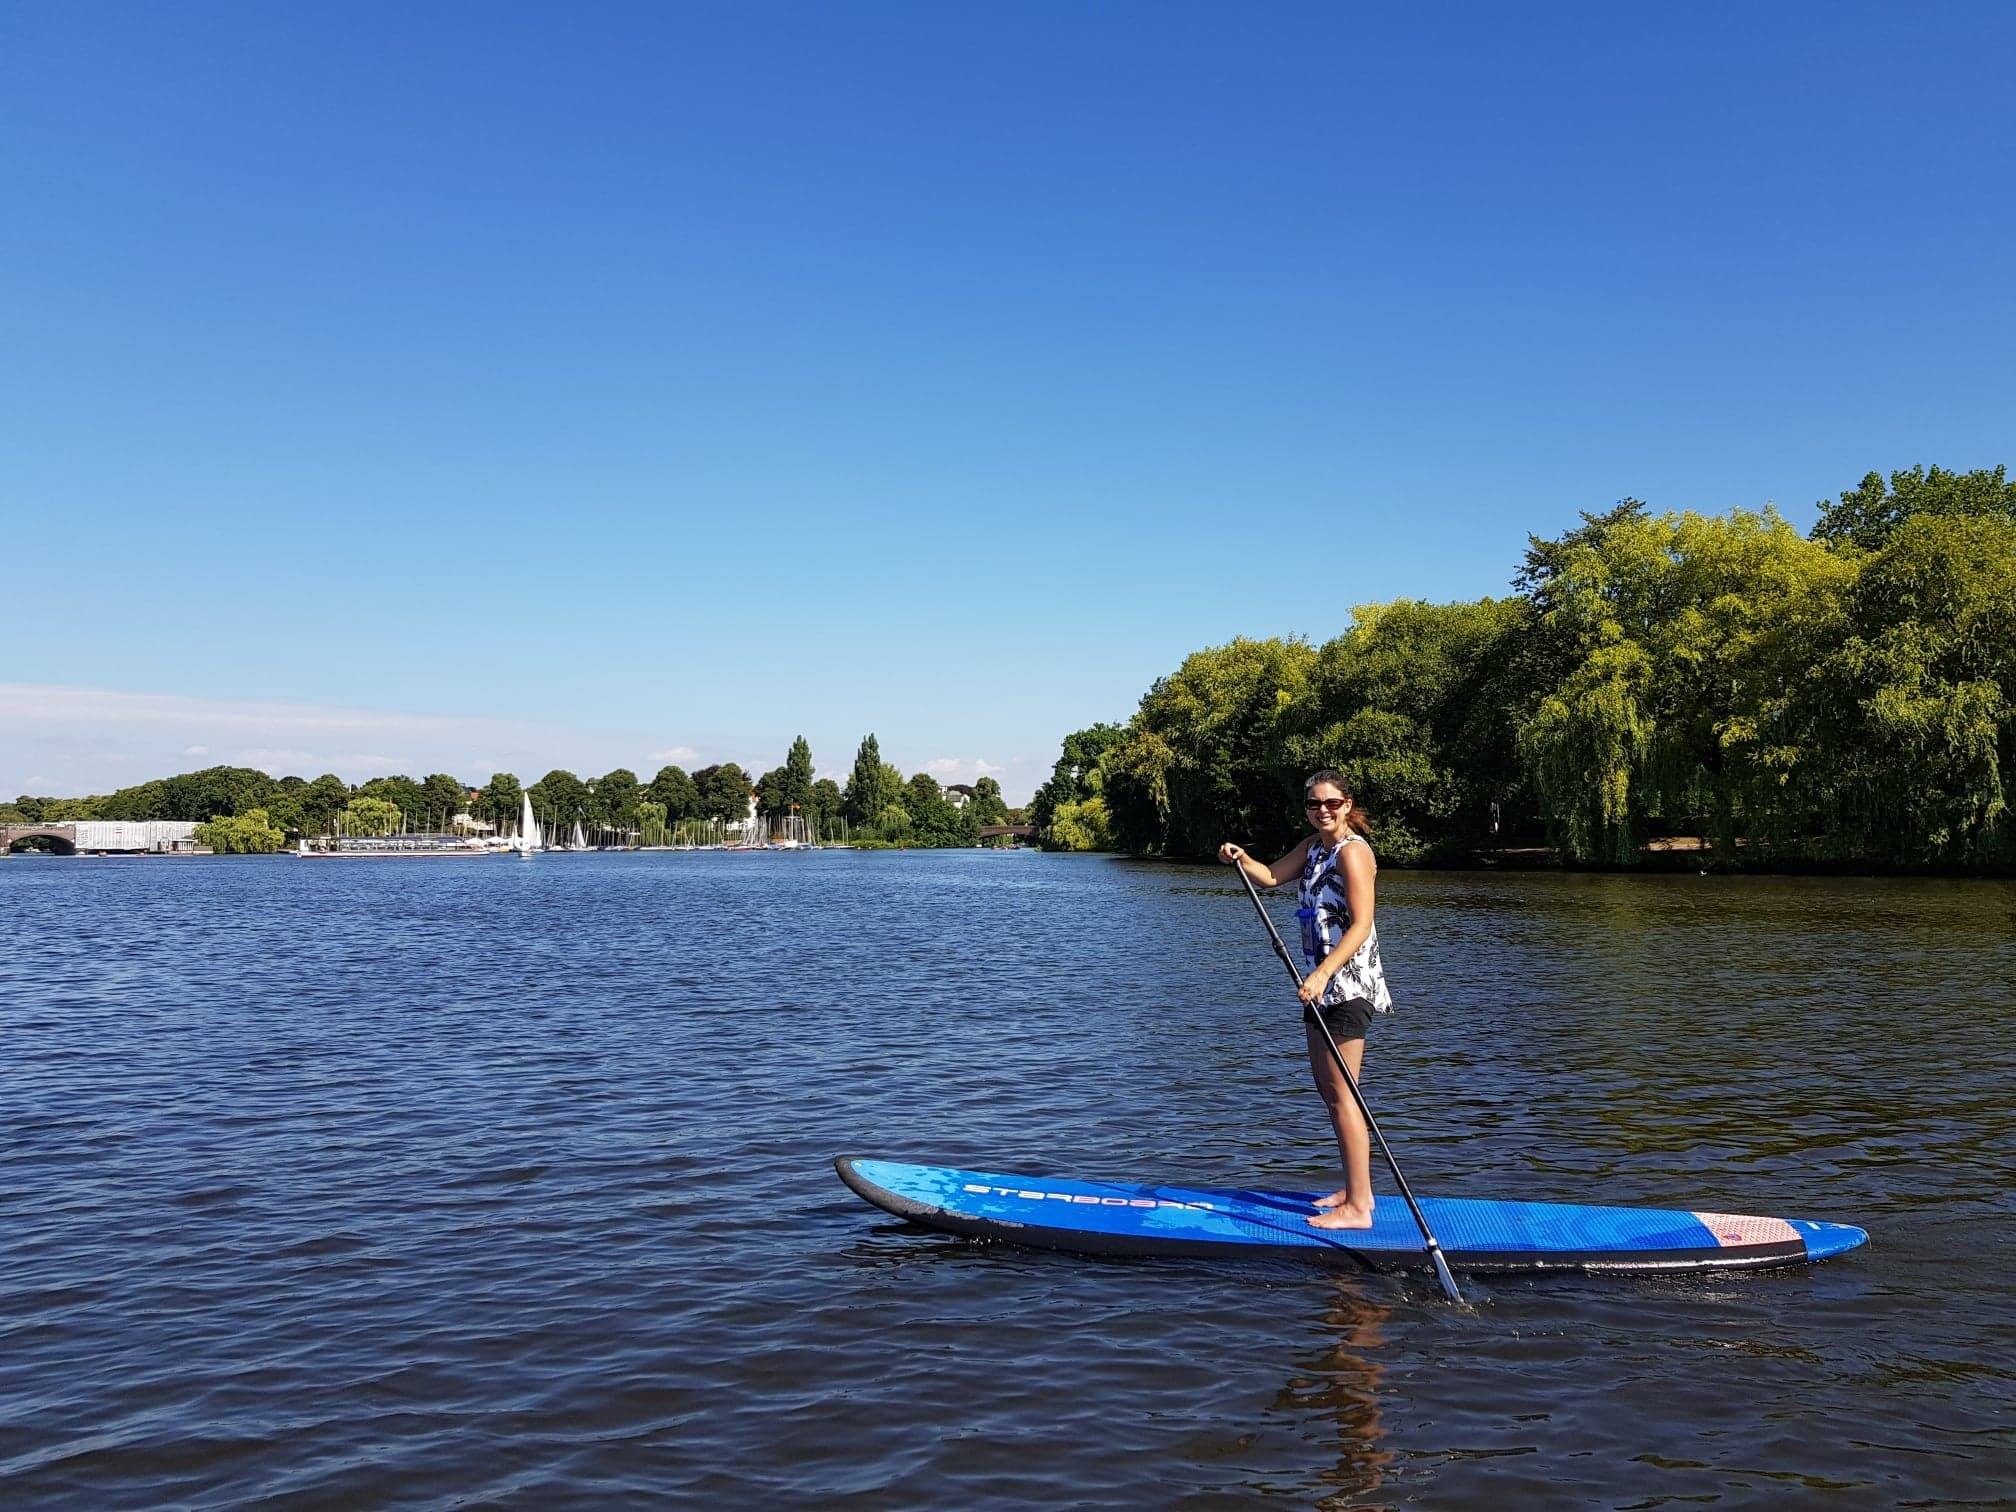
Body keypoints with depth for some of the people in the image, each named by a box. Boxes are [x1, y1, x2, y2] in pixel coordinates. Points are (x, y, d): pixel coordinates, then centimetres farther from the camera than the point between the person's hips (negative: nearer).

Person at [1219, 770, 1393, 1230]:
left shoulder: (1352, 851, -14)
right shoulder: (1313, 846, 14)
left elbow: (1361, 924, -21)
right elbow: (1270, 876, 10)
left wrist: (1322, 973, -29)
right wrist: (1240, 858, -11)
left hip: (1347, 982, -10)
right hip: (1324, 981, 10)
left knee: (1340, 1093, -8)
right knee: (1327, 1087, 15)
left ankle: (1358, 1207, -4)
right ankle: (1354, 1188, 26)